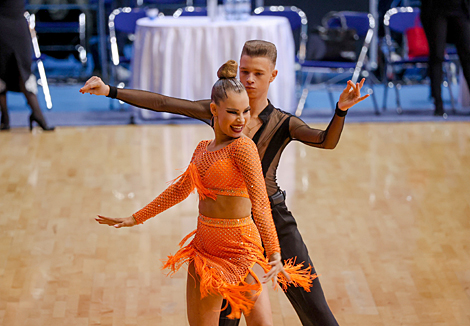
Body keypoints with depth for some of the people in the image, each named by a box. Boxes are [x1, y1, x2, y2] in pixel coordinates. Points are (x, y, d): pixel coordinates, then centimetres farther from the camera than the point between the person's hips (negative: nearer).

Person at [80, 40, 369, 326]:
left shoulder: (284, 124, -3)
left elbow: (327, 141, -20)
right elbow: (162, 103, 1)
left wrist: (341, 109, -40)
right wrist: (110, 91, -4)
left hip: (274, 219, -2)